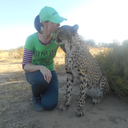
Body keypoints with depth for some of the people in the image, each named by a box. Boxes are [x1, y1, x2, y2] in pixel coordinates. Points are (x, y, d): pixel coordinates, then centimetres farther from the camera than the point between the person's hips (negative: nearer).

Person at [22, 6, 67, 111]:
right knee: (41, 79, -40)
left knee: (50, 105, -16)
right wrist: (41, 67, -44)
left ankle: (45, 91, 21)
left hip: (50, 71, 2)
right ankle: (36, 97, -1)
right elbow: (25, 66, -23)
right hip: (34, 72, -1)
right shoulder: (31, 39, -23)